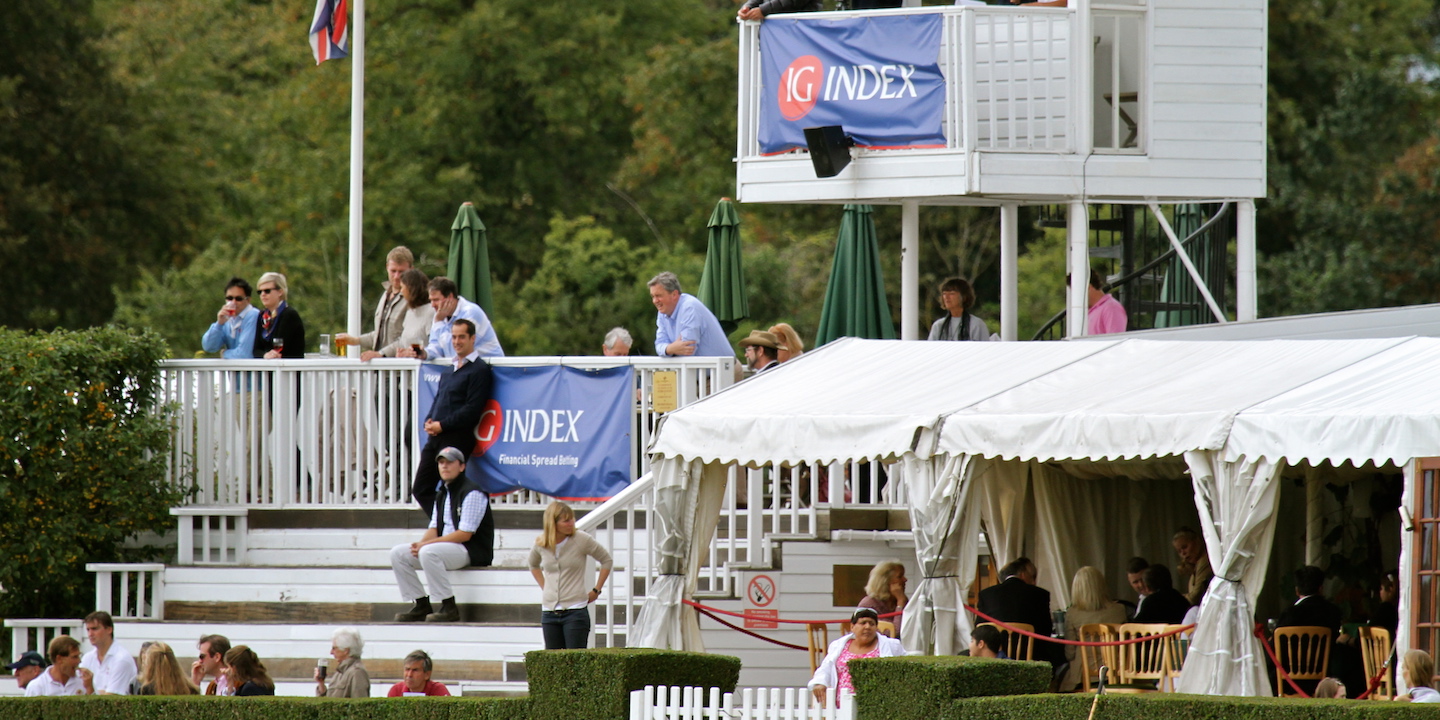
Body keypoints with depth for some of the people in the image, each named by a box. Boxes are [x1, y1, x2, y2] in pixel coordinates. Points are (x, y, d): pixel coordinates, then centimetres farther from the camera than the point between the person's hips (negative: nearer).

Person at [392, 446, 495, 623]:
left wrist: (426, 544, -20)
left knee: (429, 553, -35)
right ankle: (421, 605, 0)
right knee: (398, 554, -1)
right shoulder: (442, 494, 16)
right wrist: (420, 545, -10)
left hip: (472, 551, -9)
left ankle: (449, 609, -28)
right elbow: (434, 528, 14)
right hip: (445, 547, 9)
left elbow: (464, 534, -19)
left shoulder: (472, 493, -12)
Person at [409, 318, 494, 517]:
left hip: (457, 438, -9)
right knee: (420, 489, 6)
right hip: (436, 438, 9)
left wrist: (443, 425, -16)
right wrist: (429, 421, 3)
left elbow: (472, 410, -14)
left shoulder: (480, 369, -6)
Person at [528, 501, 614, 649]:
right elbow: (534, 566, 25)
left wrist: (596, 591, 2)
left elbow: (606, 560, 4)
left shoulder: (581, 539, -7)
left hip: (575, 610, -4)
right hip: (549, 613, 4)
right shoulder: (540, 545, 3)